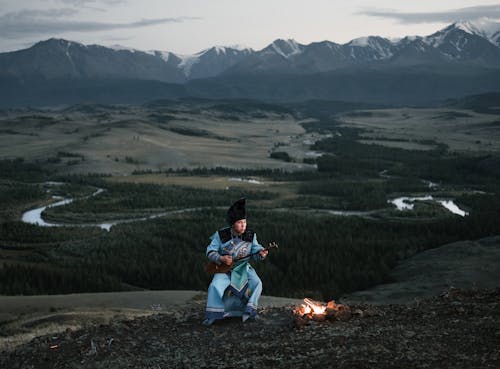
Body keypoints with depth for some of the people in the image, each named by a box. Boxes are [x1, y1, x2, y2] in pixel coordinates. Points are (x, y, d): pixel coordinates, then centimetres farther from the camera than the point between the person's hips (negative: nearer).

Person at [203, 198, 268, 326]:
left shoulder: (250, 236, 0)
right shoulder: (221, 235, -6)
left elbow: (256, 249, -2)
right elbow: (210, 251, -4)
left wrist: (261, 253, -26)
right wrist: (221, 259, -22)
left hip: (243, 268, 2)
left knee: (256, 283, -22)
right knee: (215, 285, -27)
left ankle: (249, 311, -10)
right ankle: (212, 315, -14)